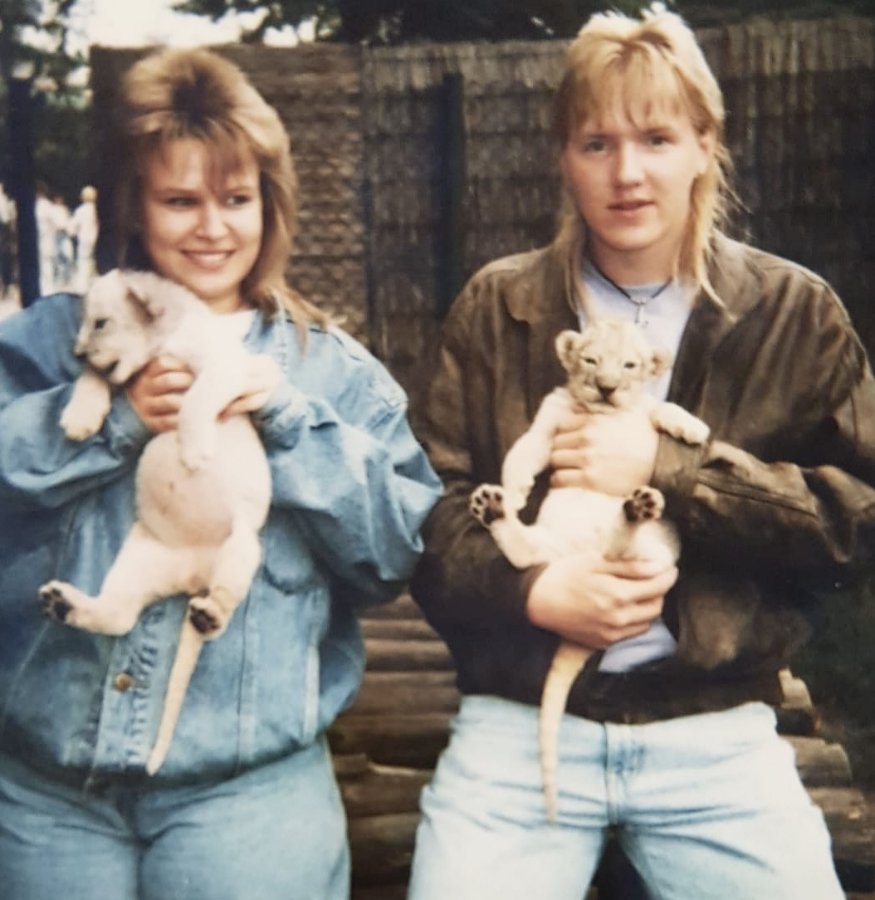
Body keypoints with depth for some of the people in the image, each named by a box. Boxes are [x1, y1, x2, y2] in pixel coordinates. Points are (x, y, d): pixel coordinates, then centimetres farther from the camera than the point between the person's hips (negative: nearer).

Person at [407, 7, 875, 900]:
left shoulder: (795, 312, 1)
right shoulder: (496, 307, 2)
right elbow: (428, 506, 1)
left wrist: (668, 467, -15)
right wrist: (529, 590, -17)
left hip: (717, 736, 0)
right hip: (517, 725, 0)